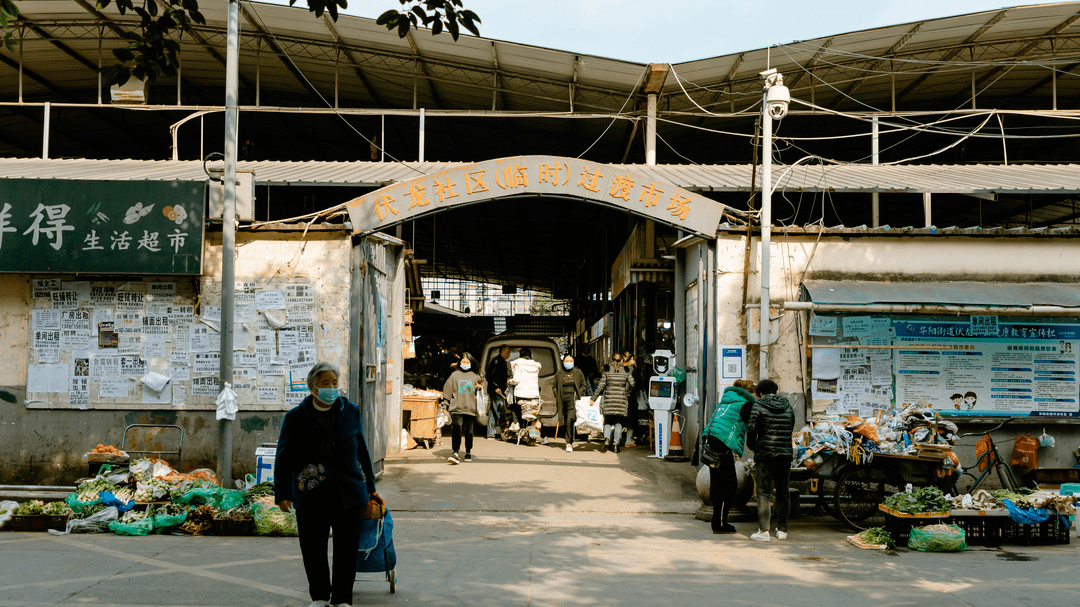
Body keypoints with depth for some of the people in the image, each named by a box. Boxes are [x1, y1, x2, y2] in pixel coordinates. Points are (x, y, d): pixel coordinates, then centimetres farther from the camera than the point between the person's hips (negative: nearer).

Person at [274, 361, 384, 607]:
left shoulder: (351, 412, 7)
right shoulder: (296, 417, -1)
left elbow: (361, 451, 15)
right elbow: (284, 458, 1)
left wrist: (370, 487, 17)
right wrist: (282, 493, -3)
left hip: (348, 493, 2)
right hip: (311, 496, -2)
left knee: (347, 549, 5)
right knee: (313, 549, 5)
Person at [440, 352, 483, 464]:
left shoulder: (475, 377, 12)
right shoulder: (454, 375, 9)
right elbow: (447, 390, 11)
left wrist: (479, 388, -6)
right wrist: (444, 405, 6)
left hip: (470, 408, 2)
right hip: (456, 408, -1)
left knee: (469, 431, 7)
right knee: (456, 430, -15)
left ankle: (468, 452, 23)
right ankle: (456, 453, -19)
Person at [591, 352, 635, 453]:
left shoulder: (607, 370, 1)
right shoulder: (626, 371, 3)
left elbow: (601, 385, -1)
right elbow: (633, 384, -4)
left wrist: (593, 398, 4)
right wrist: (627, 394, 11)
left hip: (609, 399, 0)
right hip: (621, 399, 0)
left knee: (608, 422, 9)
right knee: (618, 422, 8)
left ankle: (606, 439, -15)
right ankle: (615, 444, 5)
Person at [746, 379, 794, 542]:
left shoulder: (758, 406, -4)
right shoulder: (788, 407, 11)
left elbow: (751, 430, -8)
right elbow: (791, 429, 14)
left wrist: (753, 446, 9)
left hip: (765, 454, -4)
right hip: (785, 454, 4)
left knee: (763, 493, -2)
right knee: (783, 492, 13)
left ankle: (763, 531, -6)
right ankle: (782, 530, 17)